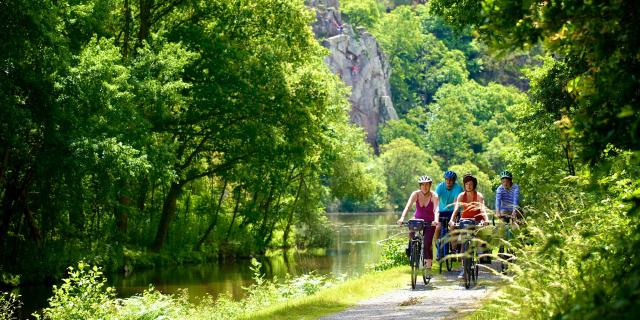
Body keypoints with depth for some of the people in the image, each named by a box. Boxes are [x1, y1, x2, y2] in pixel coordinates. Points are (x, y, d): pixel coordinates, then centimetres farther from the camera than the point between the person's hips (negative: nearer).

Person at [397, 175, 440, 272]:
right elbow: (408, 206, -26)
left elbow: (436, 209, -31)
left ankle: (428, 267, -8)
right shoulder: (415, 194, -13)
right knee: (411, 236, -22)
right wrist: (402, 218, -42)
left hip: (429, 223, -2)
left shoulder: (433, 196, -17)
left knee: (427, 244, -15)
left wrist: (436, 220, -50)